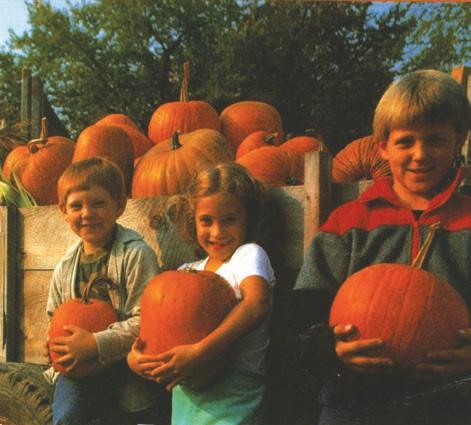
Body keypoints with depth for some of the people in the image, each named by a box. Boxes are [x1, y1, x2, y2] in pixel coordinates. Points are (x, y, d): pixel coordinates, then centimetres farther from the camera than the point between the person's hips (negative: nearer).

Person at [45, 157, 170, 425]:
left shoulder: (136, 254, -11)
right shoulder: (66, 267, 9)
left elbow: (145, 320, -16)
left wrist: (96, 344, -20)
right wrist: (55, 344, 1)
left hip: (124, 365, -4)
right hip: (77, 366, 5)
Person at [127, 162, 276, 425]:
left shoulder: (248, 254, -2)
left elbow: (257, 303, -22)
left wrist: (199, 352, -29)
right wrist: (134, 358, -10)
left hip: (232, 395, -4)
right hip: (185, 396, 5)